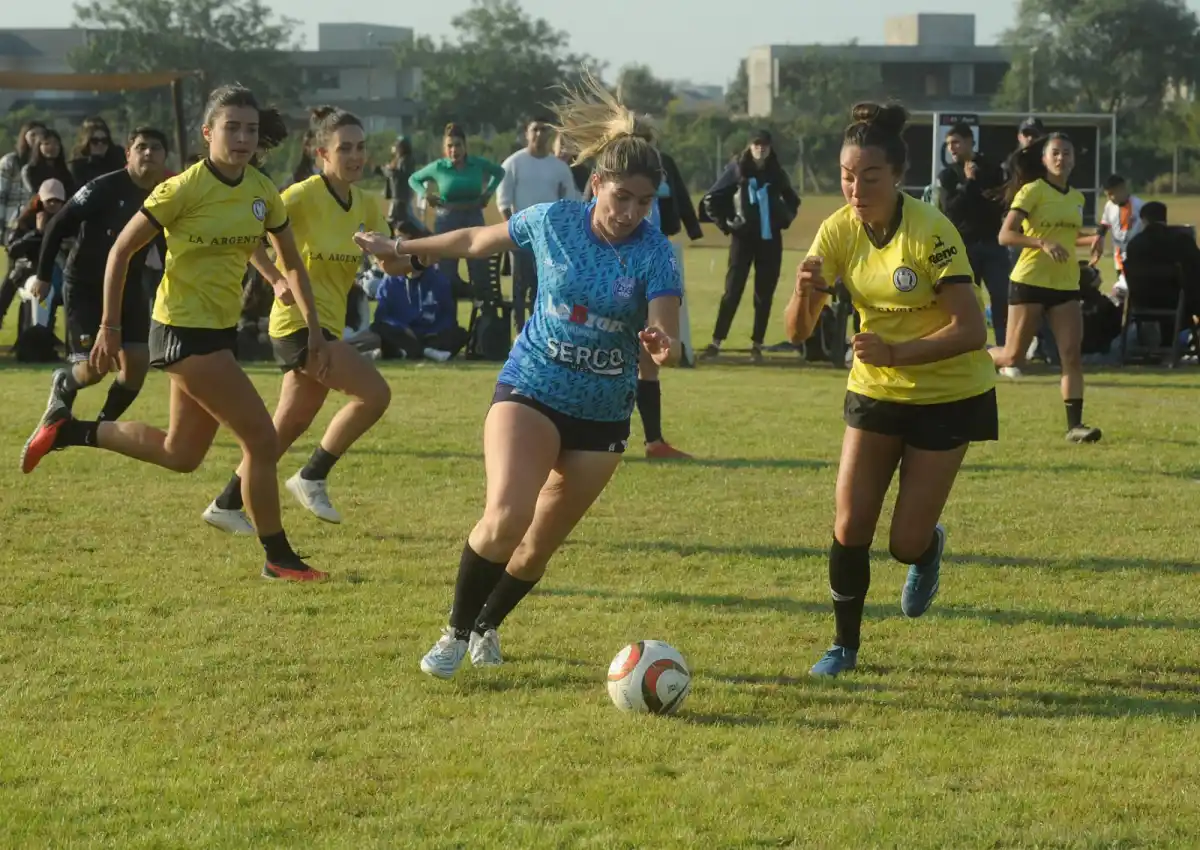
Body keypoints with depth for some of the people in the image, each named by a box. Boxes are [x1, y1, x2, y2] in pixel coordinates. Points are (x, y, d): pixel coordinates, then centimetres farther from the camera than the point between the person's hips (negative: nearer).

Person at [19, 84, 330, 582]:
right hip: (183, 330, -8)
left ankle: (68, 429, 26)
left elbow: (292, 263, 14)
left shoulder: (262, 193, 2)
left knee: (180, 455, 16)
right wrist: (109, 326, -9)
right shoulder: (185, 189, -16)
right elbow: (122, 249, -9)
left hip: (220, 330, 8)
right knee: (262, 439, -9)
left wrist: (313, 328, 7)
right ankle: (278, 558, 4)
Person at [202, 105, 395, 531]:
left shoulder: (366, 205, 8)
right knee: (375, 393, -17)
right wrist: (277, 279, -20)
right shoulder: (305, 195, -14)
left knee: (289, 426, 12)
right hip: (299, 321, -8)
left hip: (327, 325, 8)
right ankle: (312, 478, -3)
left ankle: (226, 506, 23)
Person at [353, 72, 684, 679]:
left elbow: (665, 335, -22)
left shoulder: (655, 255, -12)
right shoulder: (552, 222, -8)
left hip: (602, 413, 1)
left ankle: (487, 627, 39)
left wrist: (662, 348, -47)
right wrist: (399, 247, 20)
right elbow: (475, 241, 9)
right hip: (530, 392, -1)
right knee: (506, 516, -24)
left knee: (539, 545, 9)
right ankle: (456, 634, -3)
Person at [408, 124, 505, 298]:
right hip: (447, 220, -1)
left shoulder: (478, 164, -1)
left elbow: (499, 172, 19)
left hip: (474, 219, 1)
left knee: (480, 269, 0)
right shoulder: (438, 167, -3)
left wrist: (489, 191, 6)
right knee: (447, 272, 3)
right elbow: (413, 179, 12)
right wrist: (425, 194, -4)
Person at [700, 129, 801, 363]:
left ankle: (757, 345, 9)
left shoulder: (777, 173, 6)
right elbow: (711, 200, 2)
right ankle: (716, 342, -3)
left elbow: (793, 200, 24)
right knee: (733, 291, -6)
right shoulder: (738, 169, -2)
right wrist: (725, 224, -2)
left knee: (764, 295, 3)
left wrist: (784, 220, 9)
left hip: (770, 240, 3)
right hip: (743, 238, -3)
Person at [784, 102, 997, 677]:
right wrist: (805, 294, -31)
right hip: (876, 391, 4)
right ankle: (844, 646, 14)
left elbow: (970, 330, -25)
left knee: (907, 542, -3)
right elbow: (798, 332, -9)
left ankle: (929, 549, 34)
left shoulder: (931, 232, -23)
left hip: (947, 396, -4)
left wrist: (897, 353, -36)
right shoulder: (838, 231, -9)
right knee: (849, 528, -5)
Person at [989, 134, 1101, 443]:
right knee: (1013, 356, -1)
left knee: (1072, 355, -6)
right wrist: (1043, 244, -29)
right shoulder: (1032, 191, -8)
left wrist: (1090, 241, 8)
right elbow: (1005, 235, -16)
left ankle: (1074, 424, -6)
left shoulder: (1077, 198, 12)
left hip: (1065, 284, 5)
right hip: (1030, 281, -5)